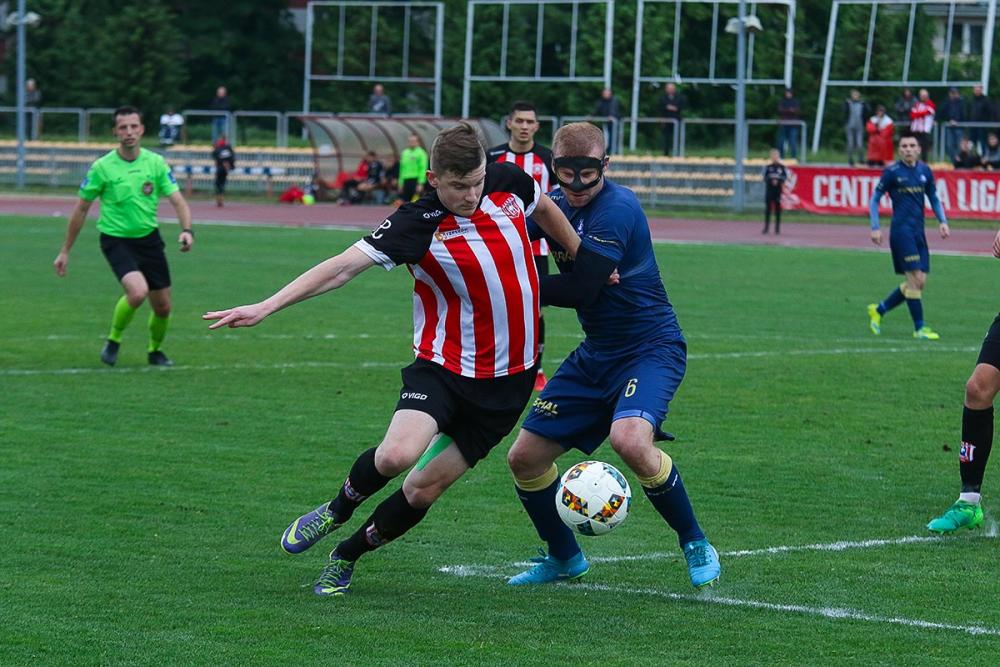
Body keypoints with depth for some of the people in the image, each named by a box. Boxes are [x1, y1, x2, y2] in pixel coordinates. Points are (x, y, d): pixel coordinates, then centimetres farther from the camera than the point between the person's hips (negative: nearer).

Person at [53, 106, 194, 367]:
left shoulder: (156, 162, -2)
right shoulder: (102, 167, -8)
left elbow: (178, 201, -4)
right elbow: (81, 210, 1)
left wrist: (187, 230, -25)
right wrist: (65, 251, 4)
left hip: (149, 239, 4)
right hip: (116, 240, -4)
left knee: (163, 306, 6)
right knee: (137, 291, -28)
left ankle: (155, 350, 36)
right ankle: (113, 340, -1)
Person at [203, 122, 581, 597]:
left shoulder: (507, 182, -5)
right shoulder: (417, 224, -18)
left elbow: (545, 209, 18)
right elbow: (344, 267, -21)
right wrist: (266, 307, -28)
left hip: (507, 377, 3)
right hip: (444, 366, -3)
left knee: (425, 487, 0)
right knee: (396, 454, -28)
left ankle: (347, 556, 25)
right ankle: (336, 510, 7)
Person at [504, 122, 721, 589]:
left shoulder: (616, 208, -21)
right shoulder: (557, 205, 5)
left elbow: (581, 290, -25)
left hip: (651, 349, -8)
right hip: (596, 354, 8)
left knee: (630, 439, -34)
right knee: (524, 458, 4)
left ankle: (696, 545, -11)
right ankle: (565, 558, 28)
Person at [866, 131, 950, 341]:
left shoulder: (925, 171, 10)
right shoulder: (892, 172, -5)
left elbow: (934, 198, 21)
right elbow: (875, 199, 1)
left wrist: (942, 221, 7)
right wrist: (875, 228, -7)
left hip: (919, 232, 6)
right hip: (901, 230, -6)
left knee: (919, 282, 5)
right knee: (915, 279, -12)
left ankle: (878, 310, 21)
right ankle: (919, 328, -5)